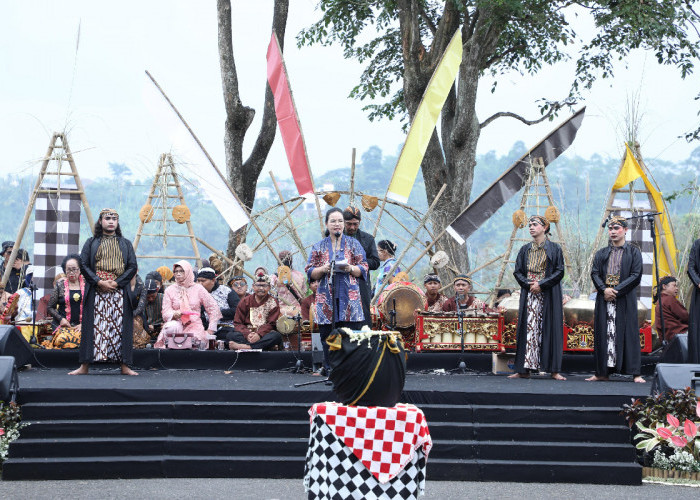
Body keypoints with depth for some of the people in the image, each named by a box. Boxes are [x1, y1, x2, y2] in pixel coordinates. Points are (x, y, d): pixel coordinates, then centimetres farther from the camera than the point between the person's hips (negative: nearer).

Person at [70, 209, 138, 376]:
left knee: (120, 327, -3)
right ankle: (85, 366, -2)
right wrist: (99, 282, -11)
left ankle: (124, 366, -2)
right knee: (93, 326, -4)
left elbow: (132, 266, 5)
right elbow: (83, 264, 2)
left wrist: (116, 282, -9)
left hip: (119, 291, 1)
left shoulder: (125, 244, 14)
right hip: (96, 291, -1)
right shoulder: (91, 243, 12)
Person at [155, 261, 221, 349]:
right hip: (176, 322, 1)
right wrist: (174, 315, -22)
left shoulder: (198, 289, 8)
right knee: (172, 327, -35)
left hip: (194, 325, -1)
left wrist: (210, 330, 2)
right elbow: (165, 313, 3)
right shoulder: (169, 290, 10)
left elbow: (214, 309, 9)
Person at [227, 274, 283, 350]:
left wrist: (259, 334, -24)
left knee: (277, 336, -34)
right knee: (229, 335, -27)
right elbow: (238, 323, 4)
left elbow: (271, 324, -4)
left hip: (264, 335, -2)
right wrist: (247, 334, -18)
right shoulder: (245, 302, 12)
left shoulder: (273, 302, 7)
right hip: (246, 335, 2)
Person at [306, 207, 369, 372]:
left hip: (349, 295, -1)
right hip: (326, 297, 1)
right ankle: (330, 371, 5)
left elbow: (363, 269, 6)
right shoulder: (319, 247, 11)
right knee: (327, 337, -1)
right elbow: (310, 272, 9)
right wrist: (323, 269, -11)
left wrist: (350, 269, -13)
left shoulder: (353, 244, 10)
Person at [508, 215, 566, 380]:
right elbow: (517, 271, 9)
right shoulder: (525, 249, 12)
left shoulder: (554, 249, 2)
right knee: (528, 328, -1)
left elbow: (559, 272, -4)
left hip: (548, 295, -3)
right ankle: (524, 370, 0)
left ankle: (554, 370, -5)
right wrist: (528, 284, -9)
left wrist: (541, 284, -13)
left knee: (550, 328, -6)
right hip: (529, 295, 3)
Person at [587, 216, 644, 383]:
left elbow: (636, 276, -3)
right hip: (604, 299, 3)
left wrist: (616, 290, -13)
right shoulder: (601, 254, 16)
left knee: (629, 334, -6)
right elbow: (594, 273, 6)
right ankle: (602, 373, 5)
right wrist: (604, 289, -13)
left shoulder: (634, 252, 7)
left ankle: (636, 373, -6)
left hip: (625, 300, -3)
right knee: (603, 334, 1)